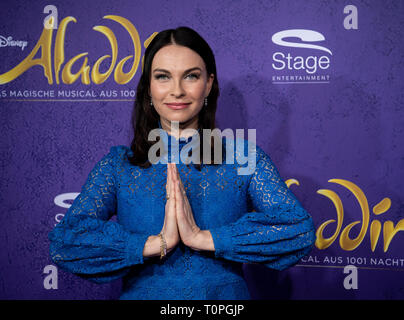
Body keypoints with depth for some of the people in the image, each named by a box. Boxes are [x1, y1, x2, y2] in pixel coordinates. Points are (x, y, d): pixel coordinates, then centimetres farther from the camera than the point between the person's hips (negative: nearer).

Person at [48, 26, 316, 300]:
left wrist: (203, 237, -19)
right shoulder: (117, 165, -1)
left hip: (227, 295, 0)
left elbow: (301, 229, -13)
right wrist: (157, 243, -20)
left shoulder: (244, 159, -2)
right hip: (142, 293, 1)